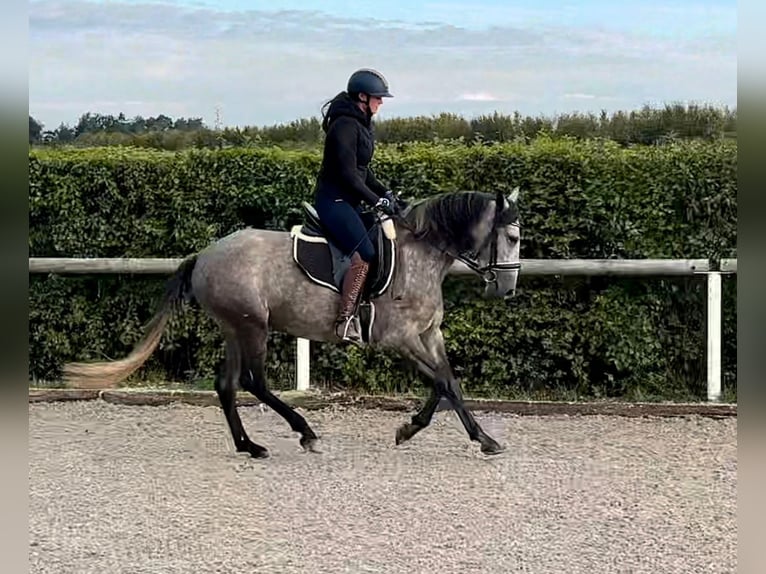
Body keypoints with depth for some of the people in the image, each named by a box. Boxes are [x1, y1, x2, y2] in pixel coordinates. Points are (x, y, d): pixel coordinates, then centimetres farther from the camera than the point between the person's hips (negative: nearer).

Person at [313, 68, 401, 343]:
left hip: (348, 200, 11)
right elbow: (347, 174, -22)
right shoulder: (345, 125, -18)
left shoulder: (361, 124, 14)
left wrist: (384, 192, 8)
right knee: (364, 253, -23)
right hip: (334, 199, -11)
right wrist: (376, 200, -16)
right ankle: (345, 319, -23)